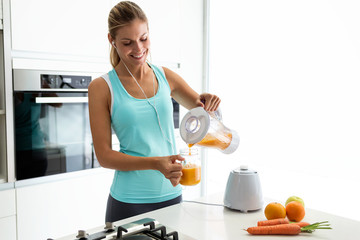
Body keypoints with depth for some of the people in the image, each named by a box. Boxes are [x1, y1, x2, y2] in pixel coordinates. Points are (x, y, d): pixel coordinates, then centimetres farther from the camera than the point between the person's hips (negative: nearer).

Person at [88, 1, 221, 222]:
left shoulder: (165, 77, 3)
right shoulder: (102, 88, -7)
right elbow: (104, 155, -9)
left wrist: (209, 102, -10)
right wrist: (155, 163, -23)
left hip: (171, 195, 4)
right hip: (129, 202, -3)